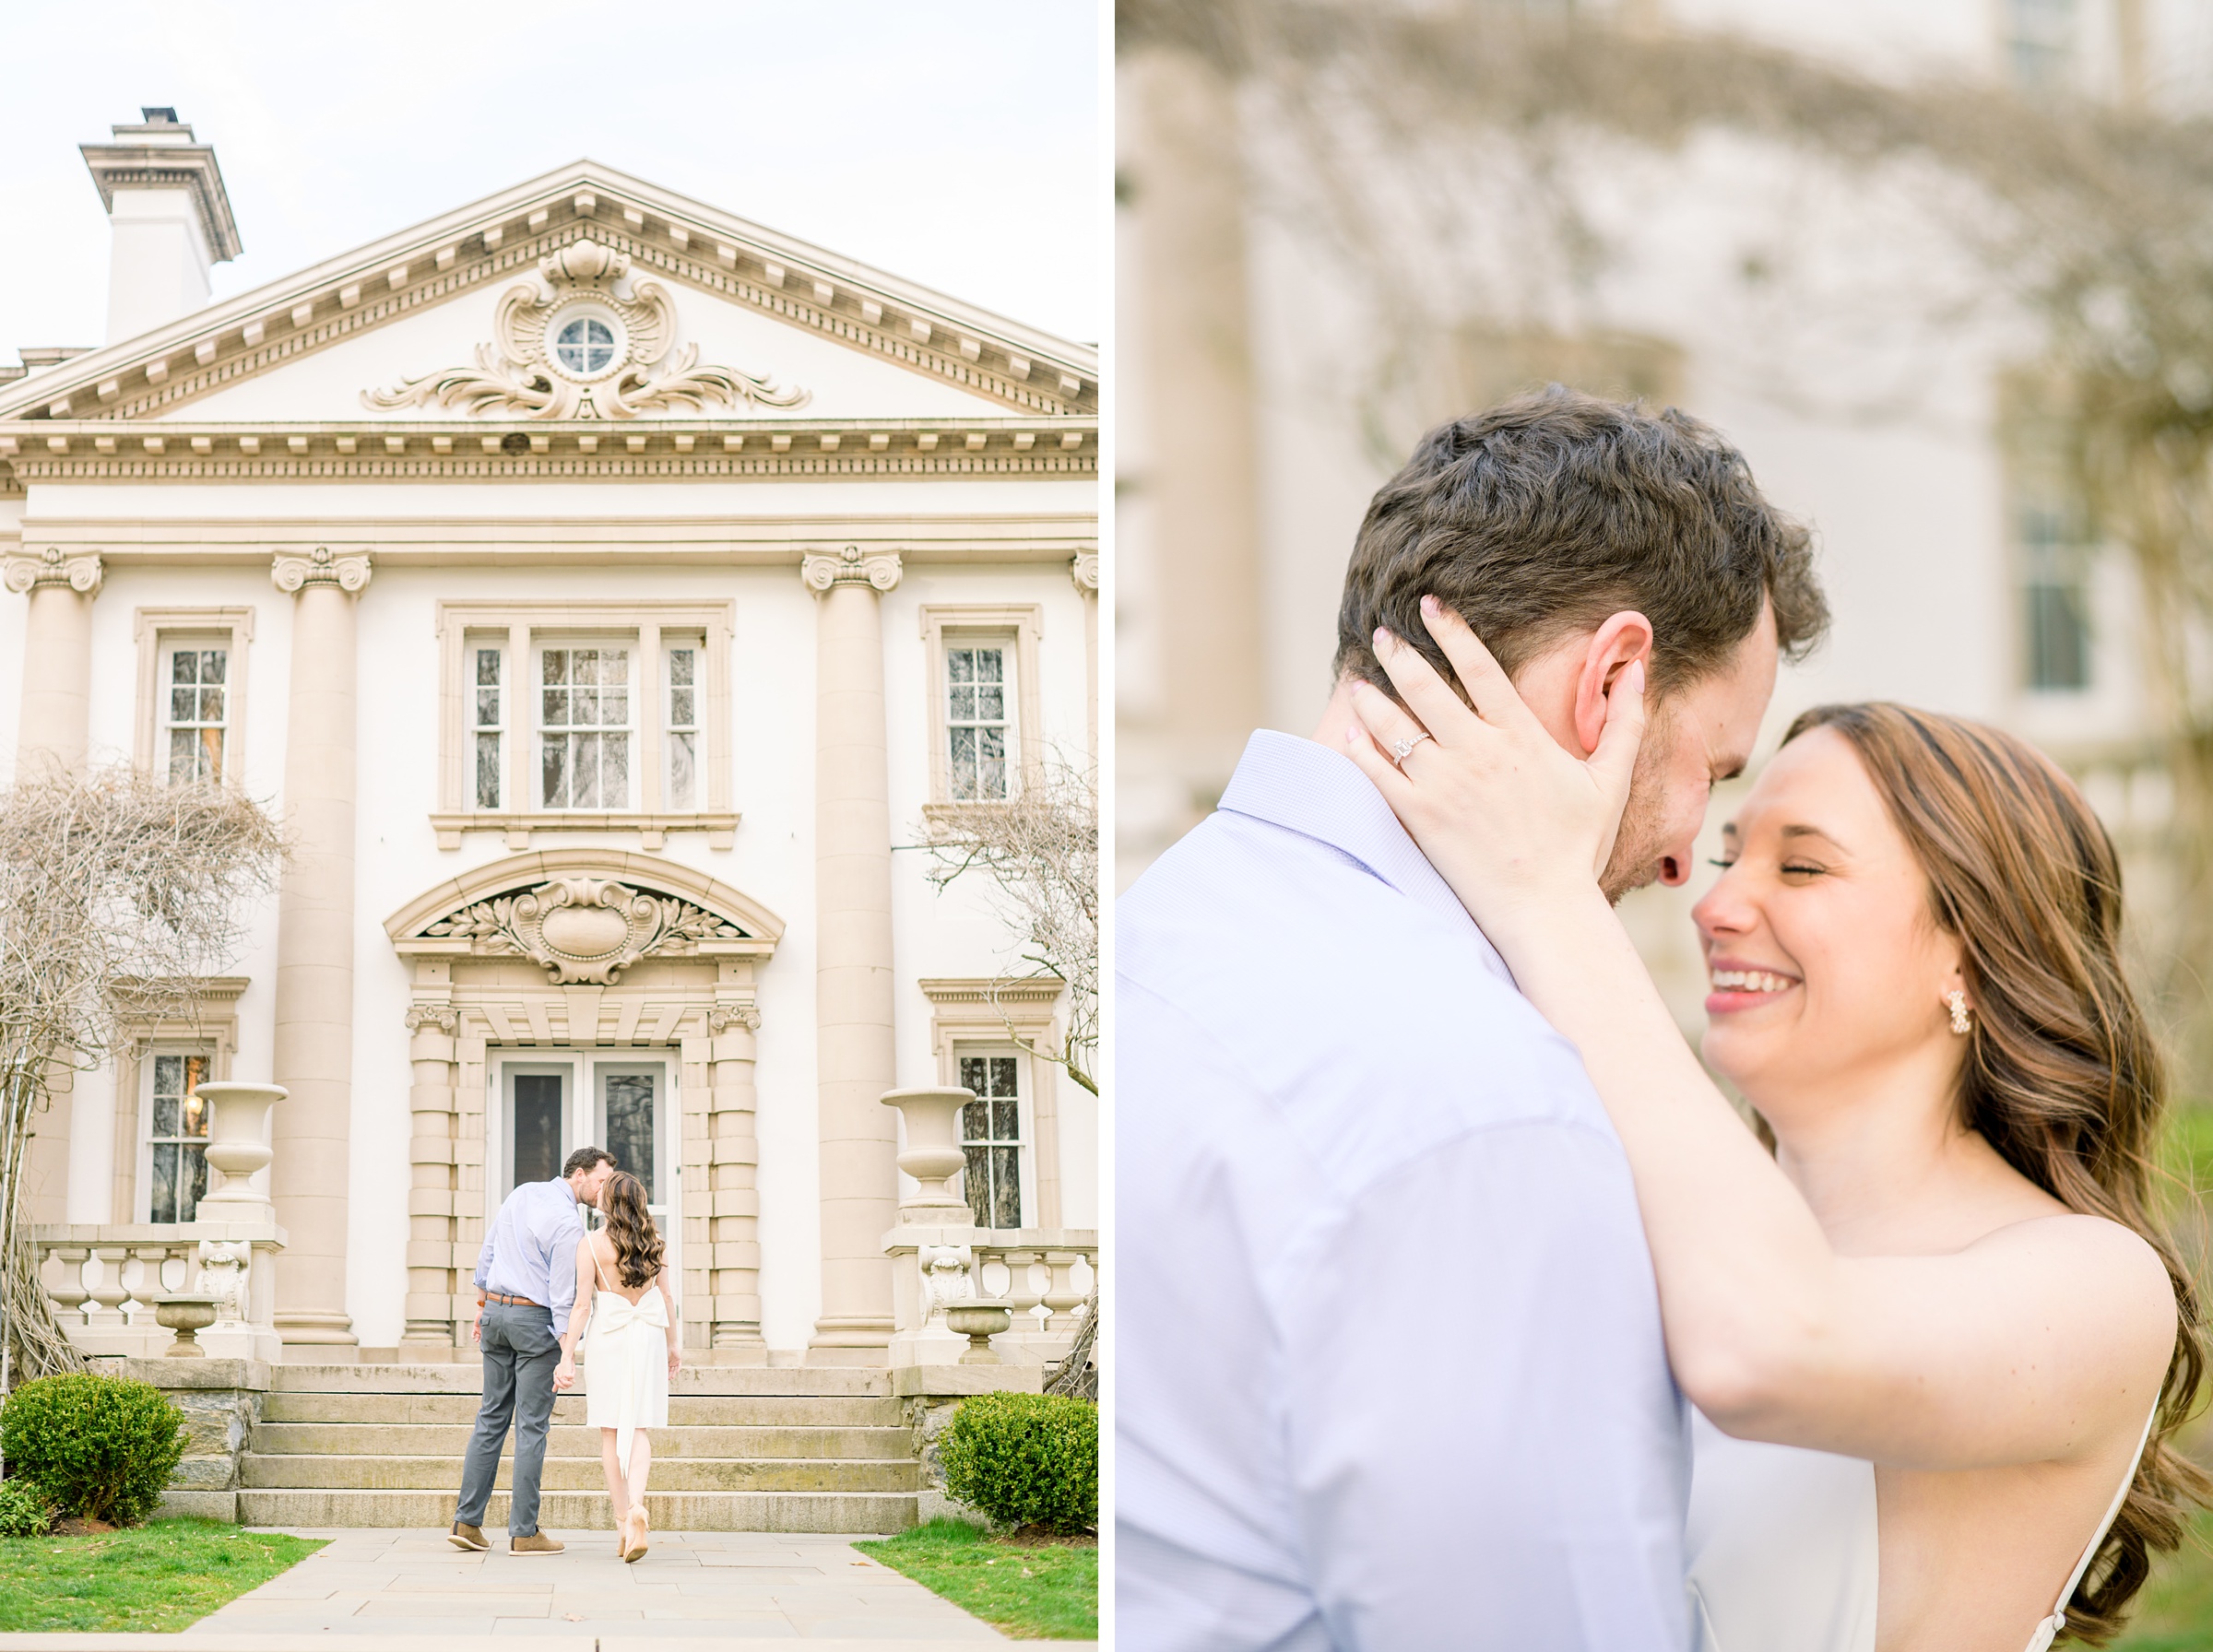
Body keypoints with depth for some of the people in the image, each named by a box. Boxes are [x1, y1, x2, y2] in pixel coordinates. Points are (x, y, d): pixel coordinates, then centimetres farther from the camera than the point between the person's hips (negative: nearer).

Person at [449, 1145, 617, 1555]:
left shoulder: (521, 1194, 7)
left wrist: (482, 1307, 23)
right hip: (535, 1320, -7)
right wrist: (567, 1358, -15)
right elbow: (563, 1297, -18)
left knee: (492, 1417, 12)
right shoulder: (568, 1223, -17)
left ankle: (467, 1521, 11)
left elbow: (486, 1255, 14)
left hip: (496, 1310, 7)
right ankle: (524, 1532, -1)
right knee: (532, 1425, -2)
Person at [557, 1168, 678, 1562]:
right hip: (649, 1336, 2)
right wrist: (672, 1345, 17)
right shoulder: (655, 1243, 1)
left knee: (611, 1431, 8)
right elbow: (666, 1298, 6)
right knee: (638, 1428, 4)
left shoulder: (591, 1244, -9)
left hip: (608, 1336, -2)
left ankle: (622, 1520, 7)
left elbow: (582, 1305, -11)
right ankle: (637, 1504, -21)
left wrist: (567, 1356, -8)